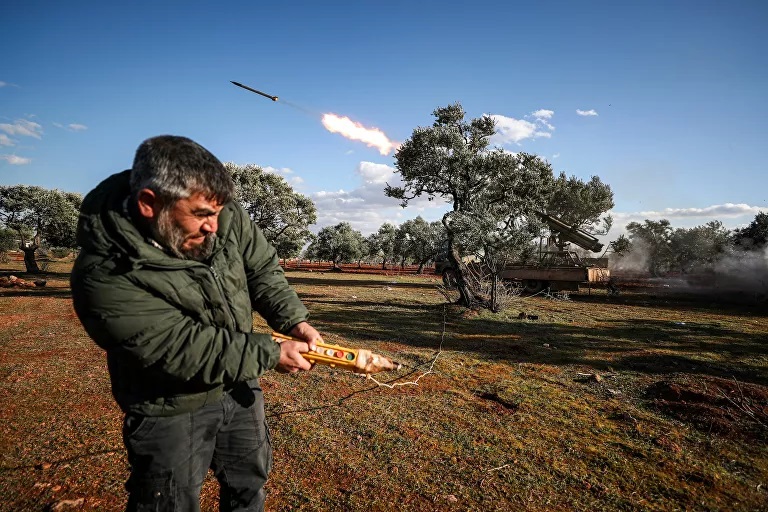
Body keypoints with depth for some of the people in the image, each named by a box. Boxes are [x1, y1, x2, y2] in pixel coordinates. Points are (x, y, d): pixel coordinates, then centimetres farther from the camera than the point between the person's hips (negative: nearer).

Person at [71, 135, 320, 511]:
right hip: (171, 409, -5)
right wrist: (271, 354, -26)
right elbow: (184, 350, -29)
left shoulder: (225, 215, -16)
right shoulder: (103, 277, -30)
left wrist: (294, 320, -16)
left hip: (239, 385, 5)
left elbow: (263, 269, -3)